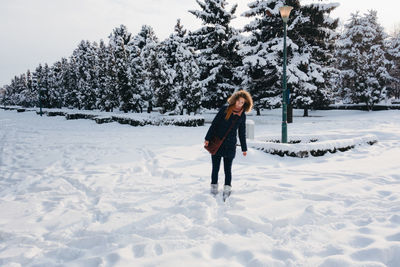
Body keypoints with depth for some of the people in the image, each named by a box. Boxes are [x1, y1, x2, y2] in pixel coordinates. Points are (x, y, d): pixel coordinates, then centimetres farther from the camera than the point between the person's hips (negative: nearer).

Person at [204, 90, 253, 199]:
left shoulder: (242, 115, 5)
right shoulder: (225, 109, -2)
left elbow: (242, 133, 13)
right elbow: (214, 123, -1)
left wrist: (244, 148, 14)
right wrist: (208, 138, -5)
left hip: (230, 146, 1)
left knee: (227, 169, 2)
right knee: (215, 168, 6)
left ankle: (227, 190, 9)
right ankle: (214, 190, 18)